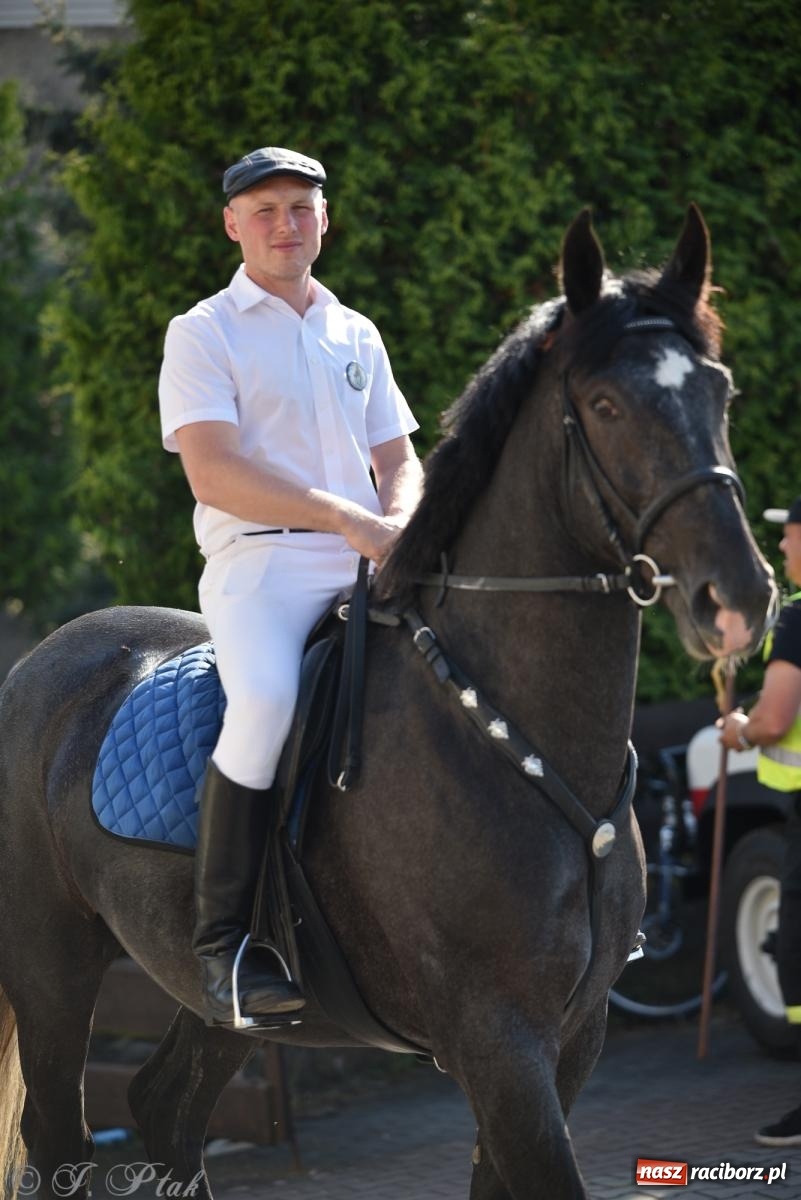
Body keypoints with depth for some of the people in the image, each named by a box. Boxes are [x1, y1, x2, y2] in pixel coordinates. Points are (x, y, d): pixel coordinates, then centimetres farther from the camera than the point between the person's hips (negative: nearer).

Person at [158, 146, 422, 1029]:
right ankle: (223, 941, -28)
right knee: (267, 700, -35)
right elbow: (213, 469, -12)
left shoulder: (356, 336, 20)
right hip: (259, 565, -6)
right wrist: (348, 519, -20)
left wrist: (396, 528, -4)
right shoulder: (203, 334, 2)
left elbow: (400, 463, 21)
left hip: (363, 574, 6)